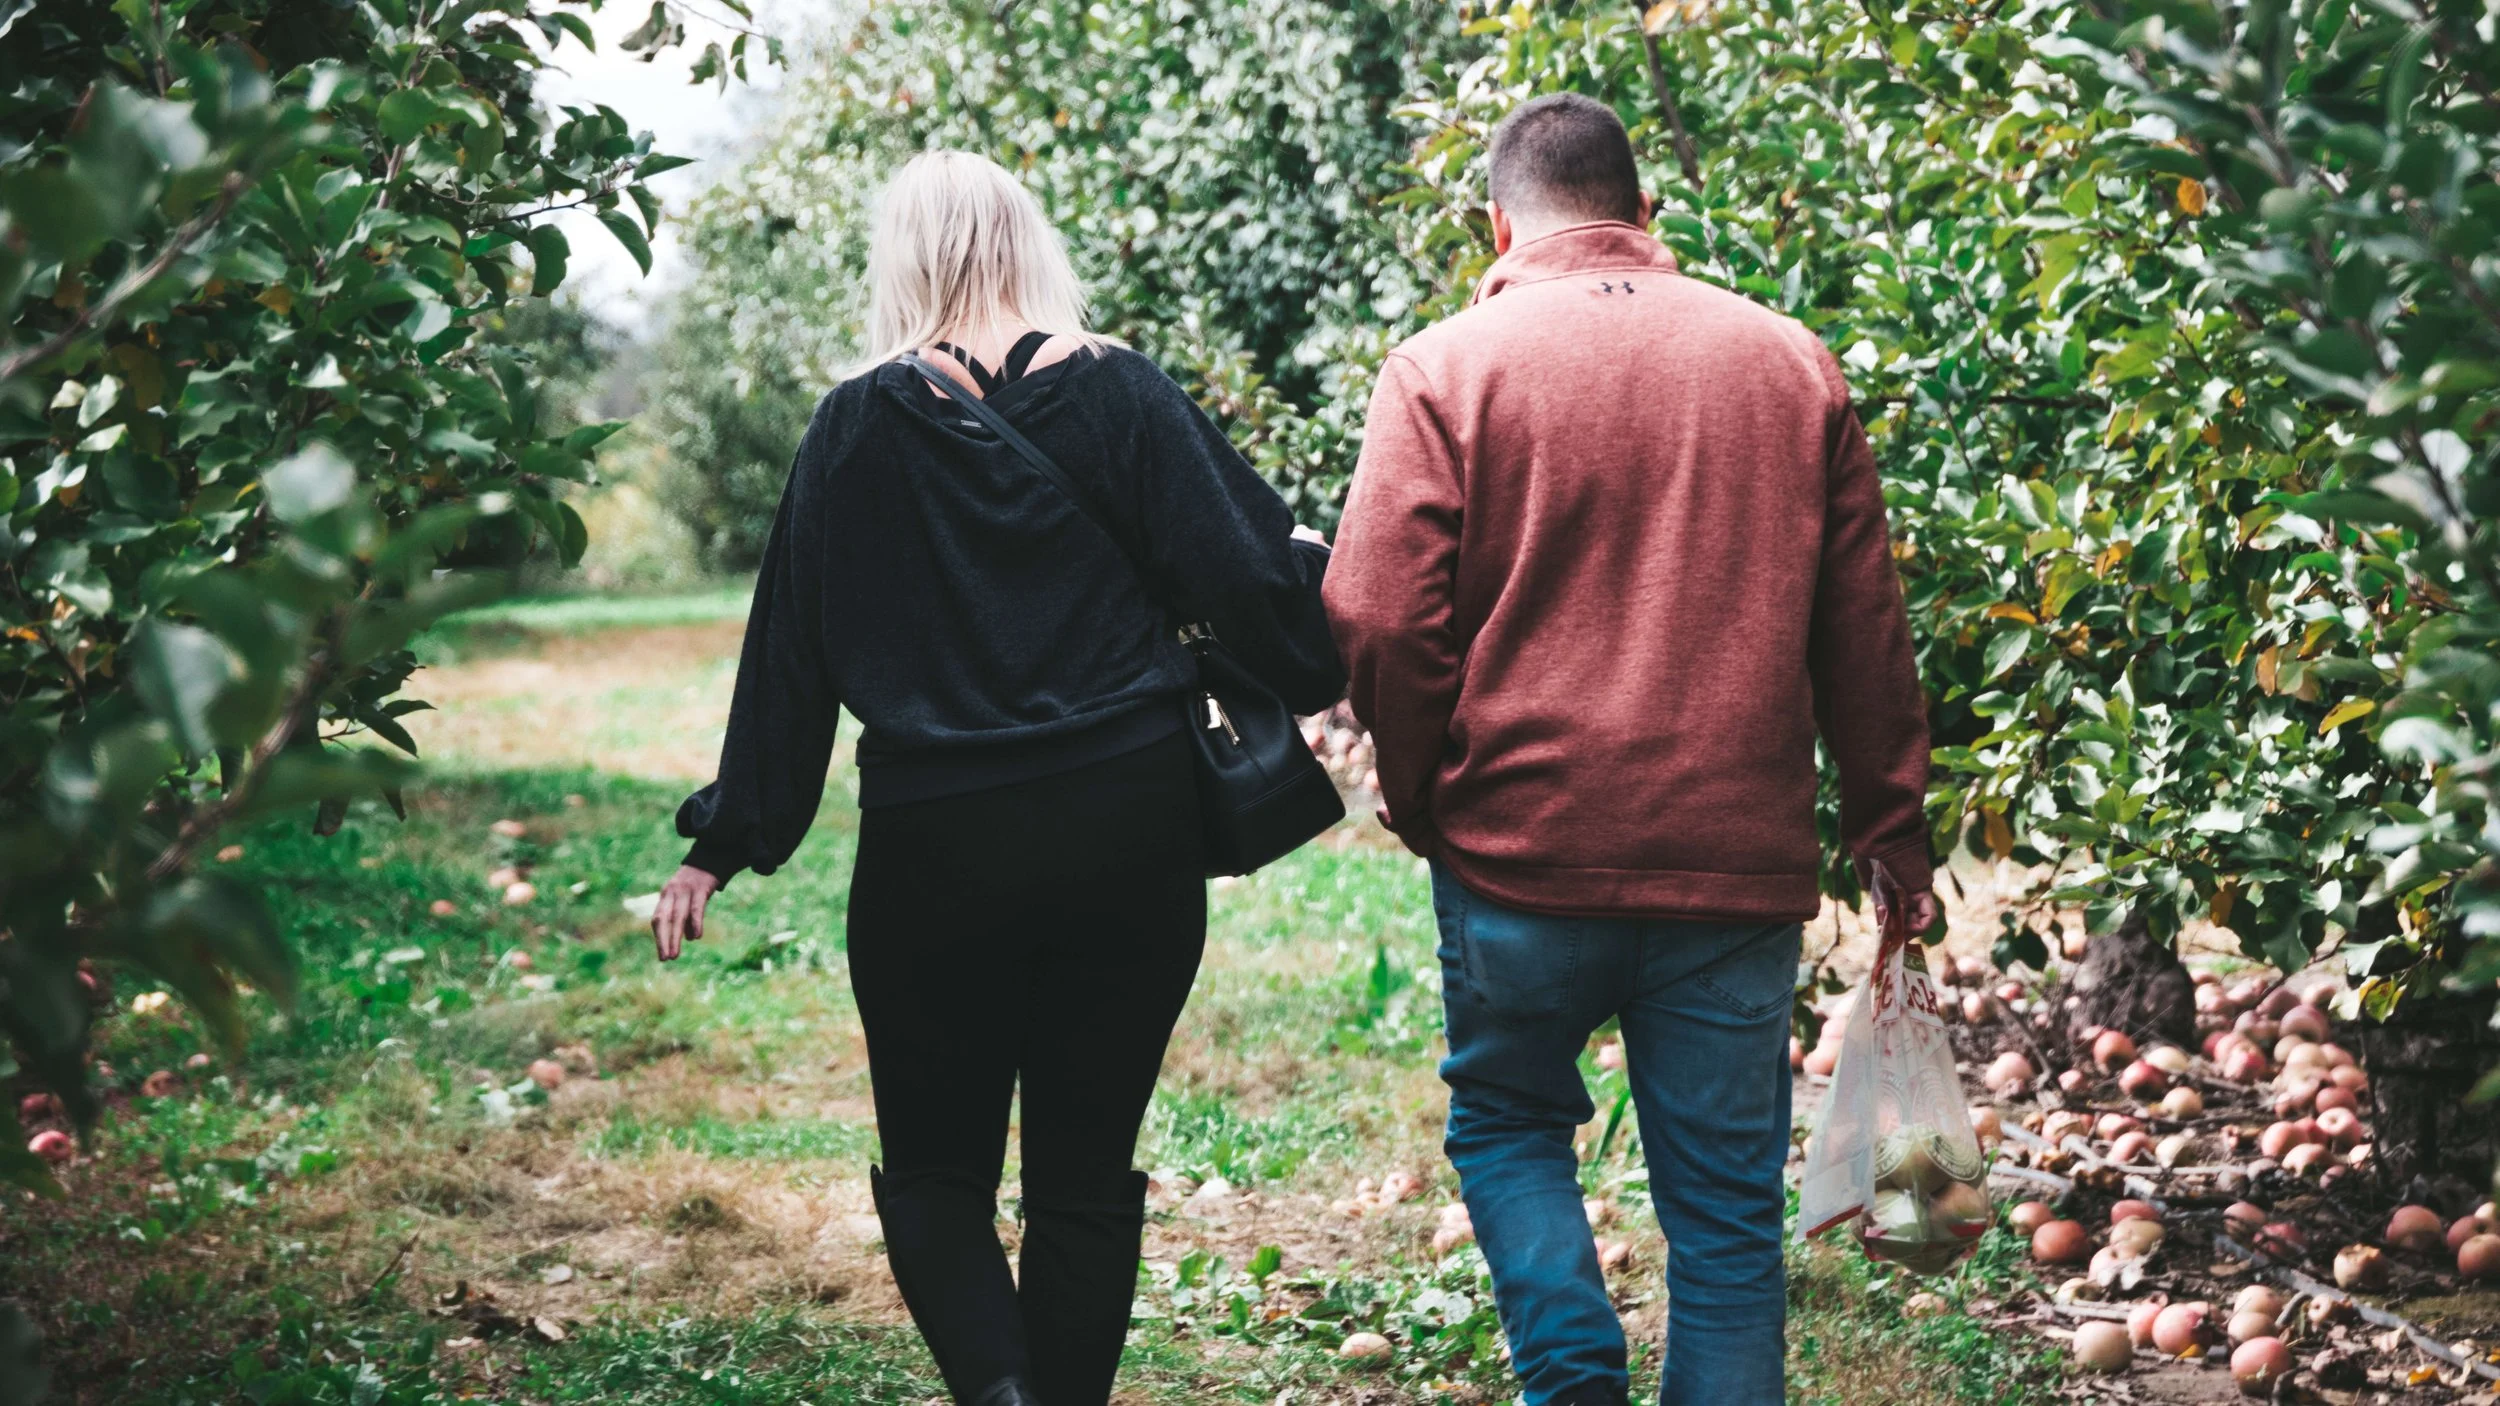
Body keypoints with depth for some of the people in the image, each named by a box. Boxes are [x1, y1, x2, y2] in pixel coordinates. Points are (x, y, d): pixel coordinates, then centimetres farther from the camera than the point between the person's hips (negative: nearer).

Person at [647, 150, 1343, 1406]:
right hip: (1130, 839, 1)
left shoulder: (858, 426, -1)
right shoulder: (1123, 396, -2)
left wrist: (724, 843, 8)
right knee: (1085, 1177, 12)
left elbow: (791, 650, 2)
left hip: (934, 852, -1)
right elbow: (1247, 575, -3)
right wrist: (1329, 658, 18)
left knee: (934, 1171, 12)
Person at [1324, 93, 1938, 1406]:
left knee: (1506, 1120, 21)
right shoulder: (1790, 362, 8)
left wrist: (1425, 803, 5)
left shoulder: (1444, 367, -2)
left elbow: (1380, 621, -9)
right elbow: (1865, 629, 9)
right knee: (1725, 1205, 10)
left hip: (1523, 851, -2)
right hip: (1740, 858, 2)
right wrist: (1890, 826, 17)